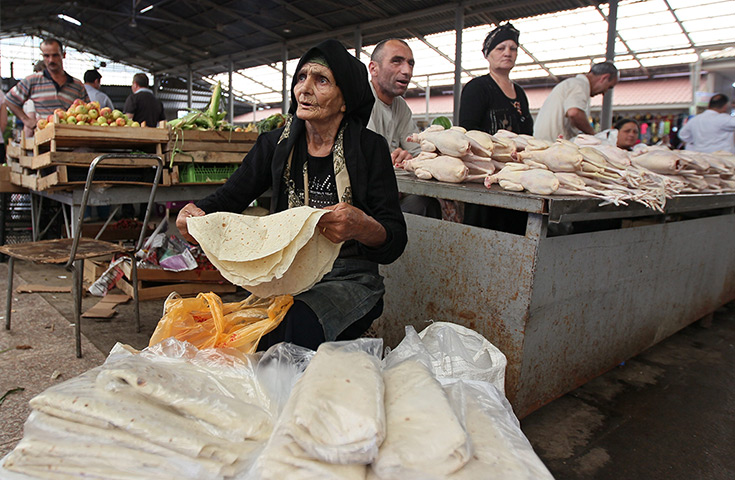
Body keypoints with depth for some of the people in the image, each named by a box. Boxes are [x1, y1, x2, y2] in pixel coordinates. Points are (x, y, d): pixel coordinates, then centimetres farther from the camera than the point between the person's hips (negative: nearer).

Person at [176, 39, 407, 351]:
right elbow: (229, 197, 5)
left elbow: (396, 242, -9)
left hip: (348, 278, -2)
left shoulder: (370, 147, -4)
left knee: (297, 322, -31)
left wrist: (363, 228, -33)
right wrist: (196, 213, -19)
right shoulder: (275, 144, 7)